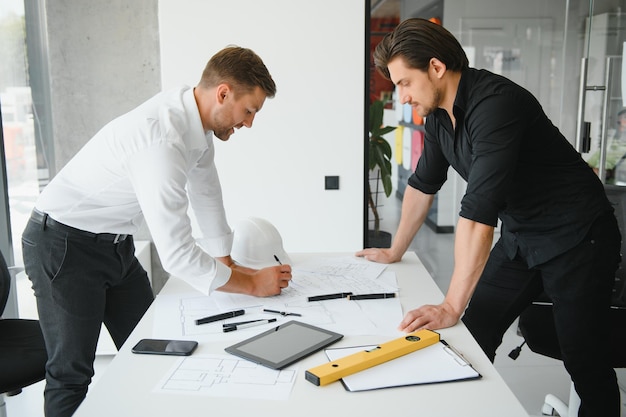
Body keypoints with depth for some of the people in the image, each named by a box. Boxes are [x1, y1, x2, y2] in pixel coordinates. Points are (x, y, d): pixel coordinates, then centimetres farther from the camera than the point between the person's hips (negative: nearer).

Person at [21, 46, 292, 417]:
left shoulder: (200, 120, -5)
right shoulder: (162, 139, -34)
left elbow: (206, 191, 9)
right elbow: (177, 254, -33)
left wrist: (227, 261, 11)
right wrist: (252, 284, -21)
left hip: (116, 244, 9)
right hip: (65, 246, -8)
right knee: (73, 372, -3)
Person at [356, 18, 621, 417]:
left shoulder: (495, 103, -28)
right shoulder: (439, 112, -1)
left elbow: (479, 210, -34)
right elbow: (423, 185, 12)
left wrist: (452, 306, -34)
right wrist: (395, 252, 18)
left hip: (576, 236, -8)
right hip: (519, 236, 8)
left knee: (585, 363, -3)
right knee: (473, 337, 4)